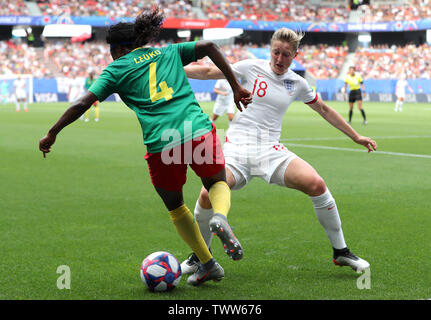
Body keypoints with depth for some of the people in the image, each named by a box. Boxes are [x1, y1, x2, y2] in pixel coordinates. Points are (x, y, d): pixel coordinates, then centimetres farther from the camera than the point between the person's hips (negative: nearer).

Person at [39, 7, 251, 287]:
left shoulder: (116, 70, 12)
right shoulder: (170, 52, 20)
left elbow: (81, 104, 6)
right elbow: (209, 47, 7)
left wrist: (52, 134, 15)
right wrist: (236, 86, 8)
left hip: (162, 145, -1)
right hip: (199, 131, 2)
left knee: (175, 207, 22)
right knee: (218, 183, 25)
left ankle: (208, 264, 20)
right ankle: (220, 215, -9)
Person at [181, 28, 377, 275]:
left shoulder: (297, 83, 9)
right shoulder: (252, 68, 2)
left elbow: (324, 110, 23)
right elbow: (208, 72, 7)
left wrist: (356, 137, 26)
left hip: (271, 150, 2)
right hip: (237, 147, -2)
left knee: (316, 184, -22)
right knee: (208, 194, -27)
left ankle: (341, 252, -3)